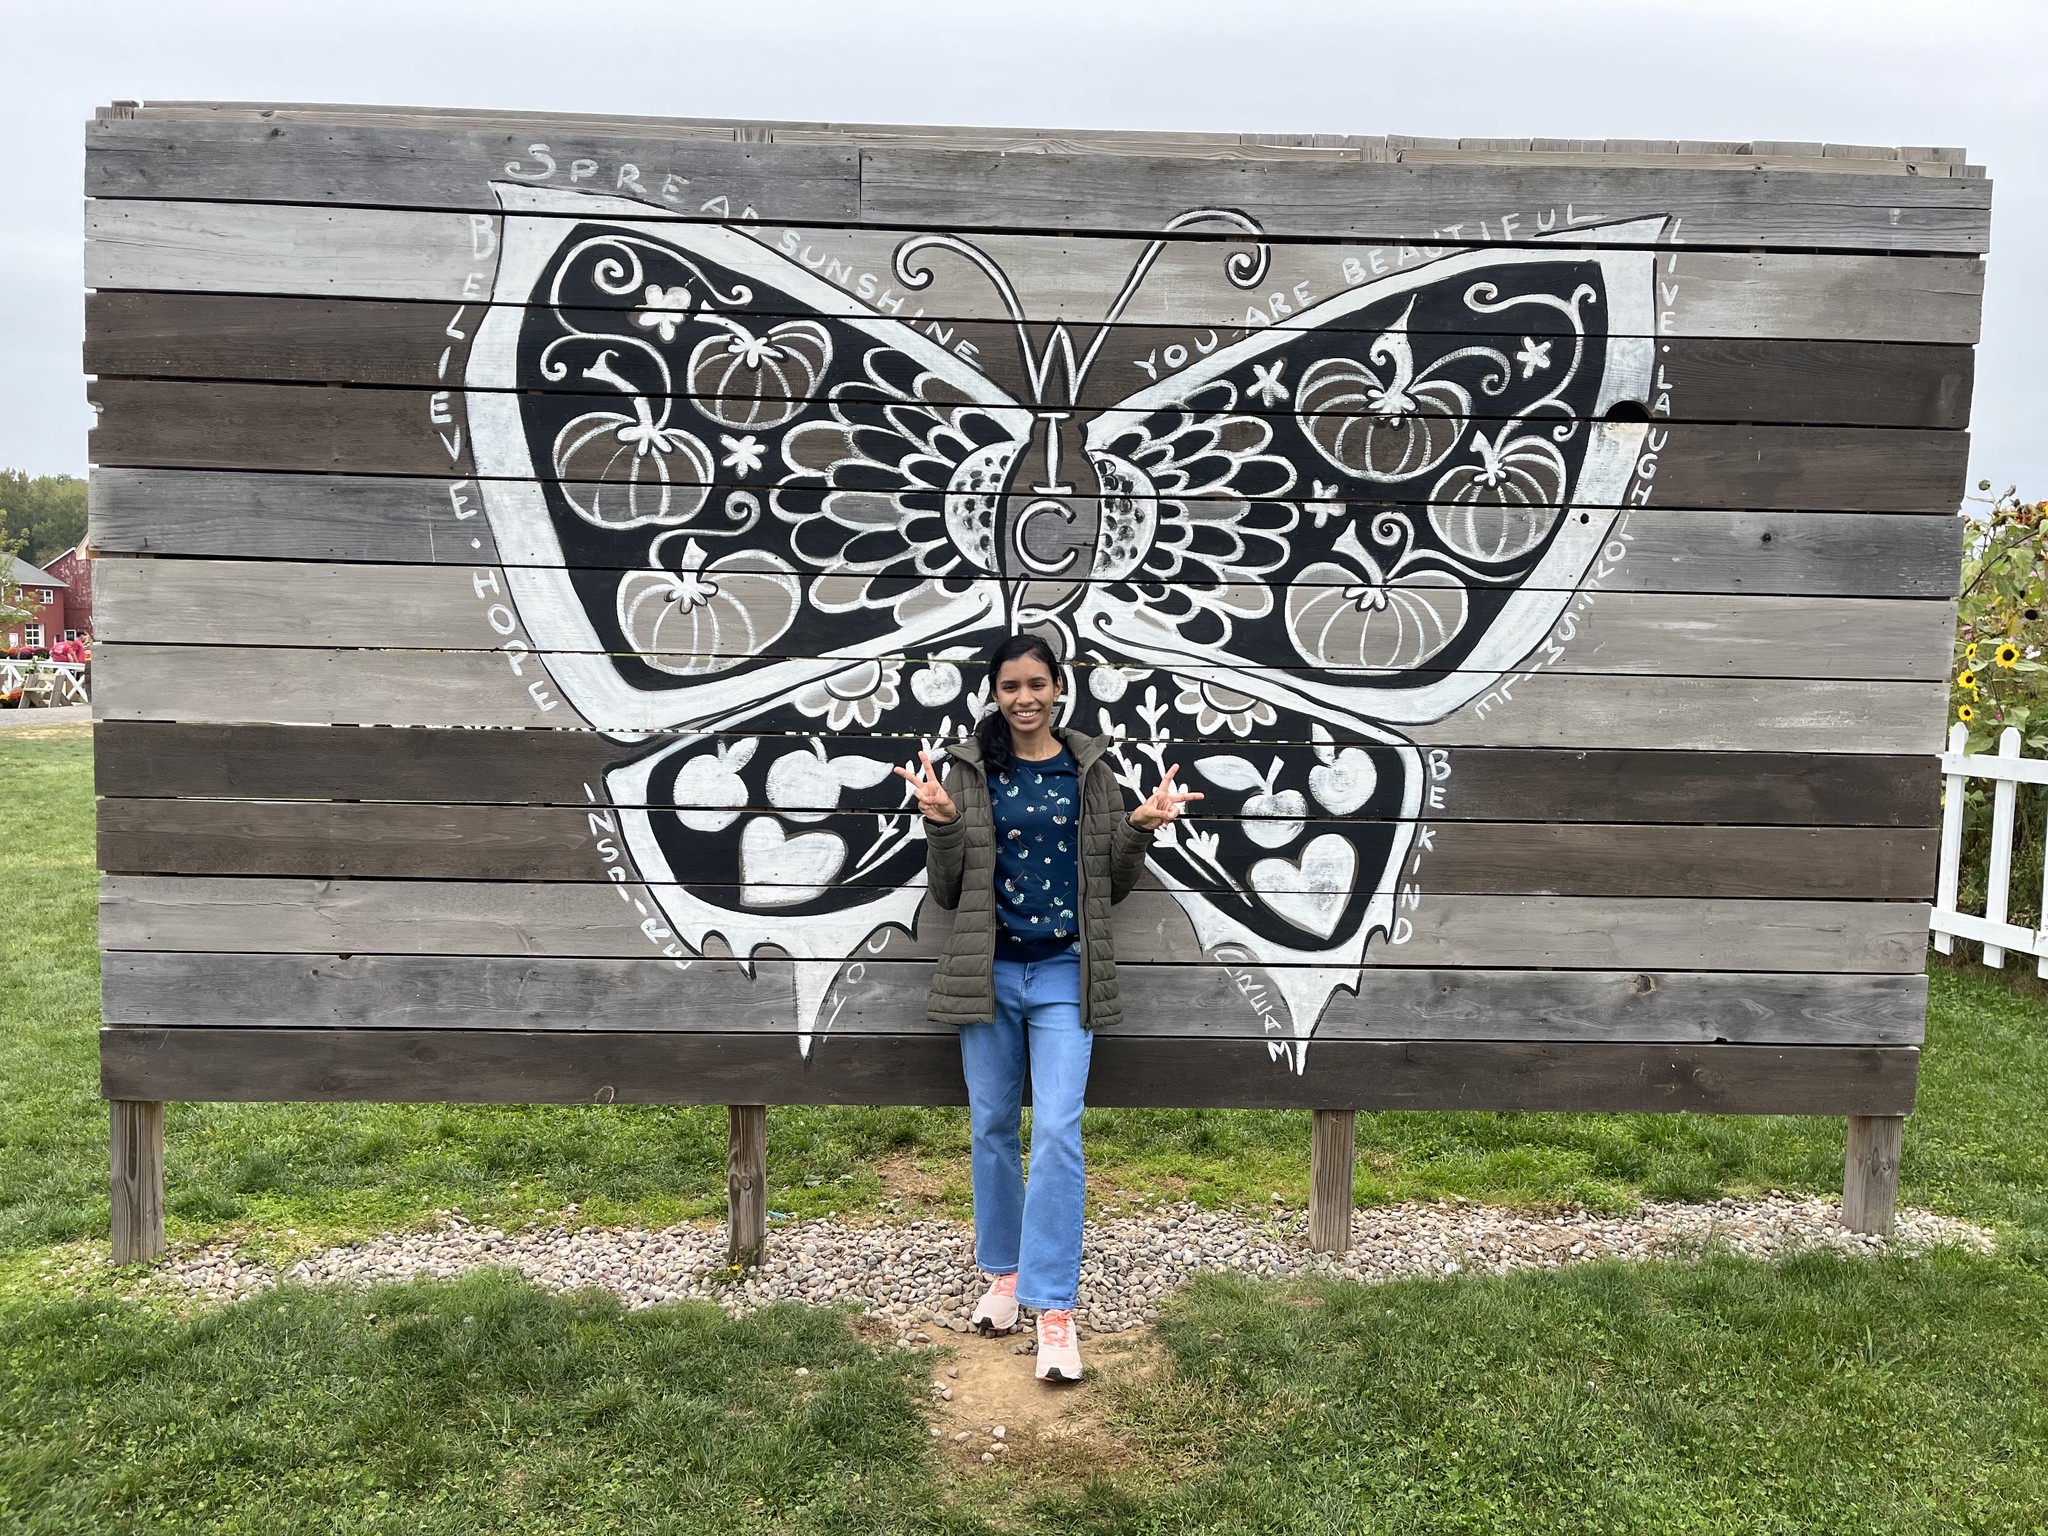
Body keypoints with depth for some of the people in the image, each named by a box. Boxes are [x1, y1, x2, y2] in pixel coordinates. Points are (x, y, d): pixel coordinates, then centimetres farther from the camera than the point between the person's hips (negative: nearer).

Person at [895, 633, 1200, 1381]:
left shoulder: (1090, 769, 3)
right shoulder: (969, 770, 1)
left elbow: (1111, 885, 8)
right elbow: (947, 891, 1)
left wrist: (1140, 830, -9)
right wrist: (939, 822, -14)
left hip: (1064, 972, -1)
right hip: (989, 971, 1)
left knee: (1058, 1132, -8)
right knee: (993, 1127, 11)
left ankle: (1055, 1310, -2)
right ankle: (1004, 1273, 30)